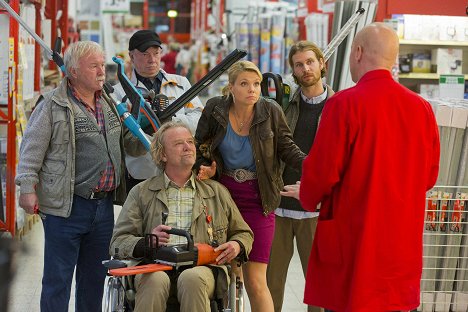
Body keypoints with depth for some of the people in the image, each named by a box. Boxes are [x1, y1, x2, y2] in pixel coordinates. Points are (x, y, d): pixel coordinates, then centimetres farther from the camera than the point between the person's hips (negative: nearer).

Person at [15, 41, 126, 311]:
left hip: (104, 205, 7)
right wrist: (28, 187, -14)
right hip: (67, 207, -7)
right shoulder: (54, 106, -9)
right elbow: (31, 149, -9)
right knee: (58, 278, -2)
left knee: (95, 277, 15)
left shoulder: (108, 103, 12)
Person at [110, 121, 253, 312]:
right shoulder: (141, 193, 19)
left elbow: (244, 233, 30)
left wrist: (236, 246, 4)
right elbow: (118, 242, 10)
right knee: (155, 280, -37)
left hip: (201, 268, 1)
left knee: (192, 278, -35)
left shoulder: (217, 191, 24)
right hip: (155, 267, -1)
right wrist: (146, 243, -12)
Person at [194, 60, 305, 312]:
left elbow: (286, 148, 3)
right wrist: (204, 169, -10)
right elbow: (199, 148, 9)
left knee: (255, 281, -5)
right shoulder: (214, 109, -4)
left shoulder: (271, 111, -7)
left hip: (257, 201, -2)